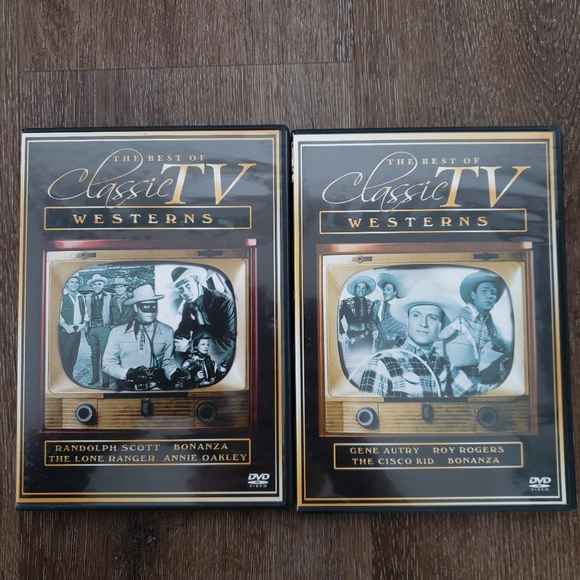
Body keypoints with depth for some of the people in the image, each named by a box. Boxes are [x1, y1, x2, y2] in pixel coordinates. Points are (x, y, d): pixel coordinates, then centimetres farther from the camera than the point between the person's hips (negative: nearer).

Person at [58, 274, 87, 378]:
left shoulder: (81, 297, 16)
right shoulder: (62, 296, -4)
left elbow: (85, 312, 19)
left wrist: (84, 324, 2)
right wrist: (66, 326, -16)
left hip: (77, 331, 6)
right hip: (65, 331, -6)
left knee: (73, 357, 8)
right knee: (64, 357, -6)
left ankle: (70, 378, 16)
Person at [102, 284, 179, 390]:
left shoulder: (167, 332, 5)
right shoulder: (117, 332, 4)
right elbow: (107, 363, 7)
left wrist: (174, 374, -8)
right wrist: (128, 373, -11)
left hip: (156, 388, -1)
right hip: (126, 389, 1)